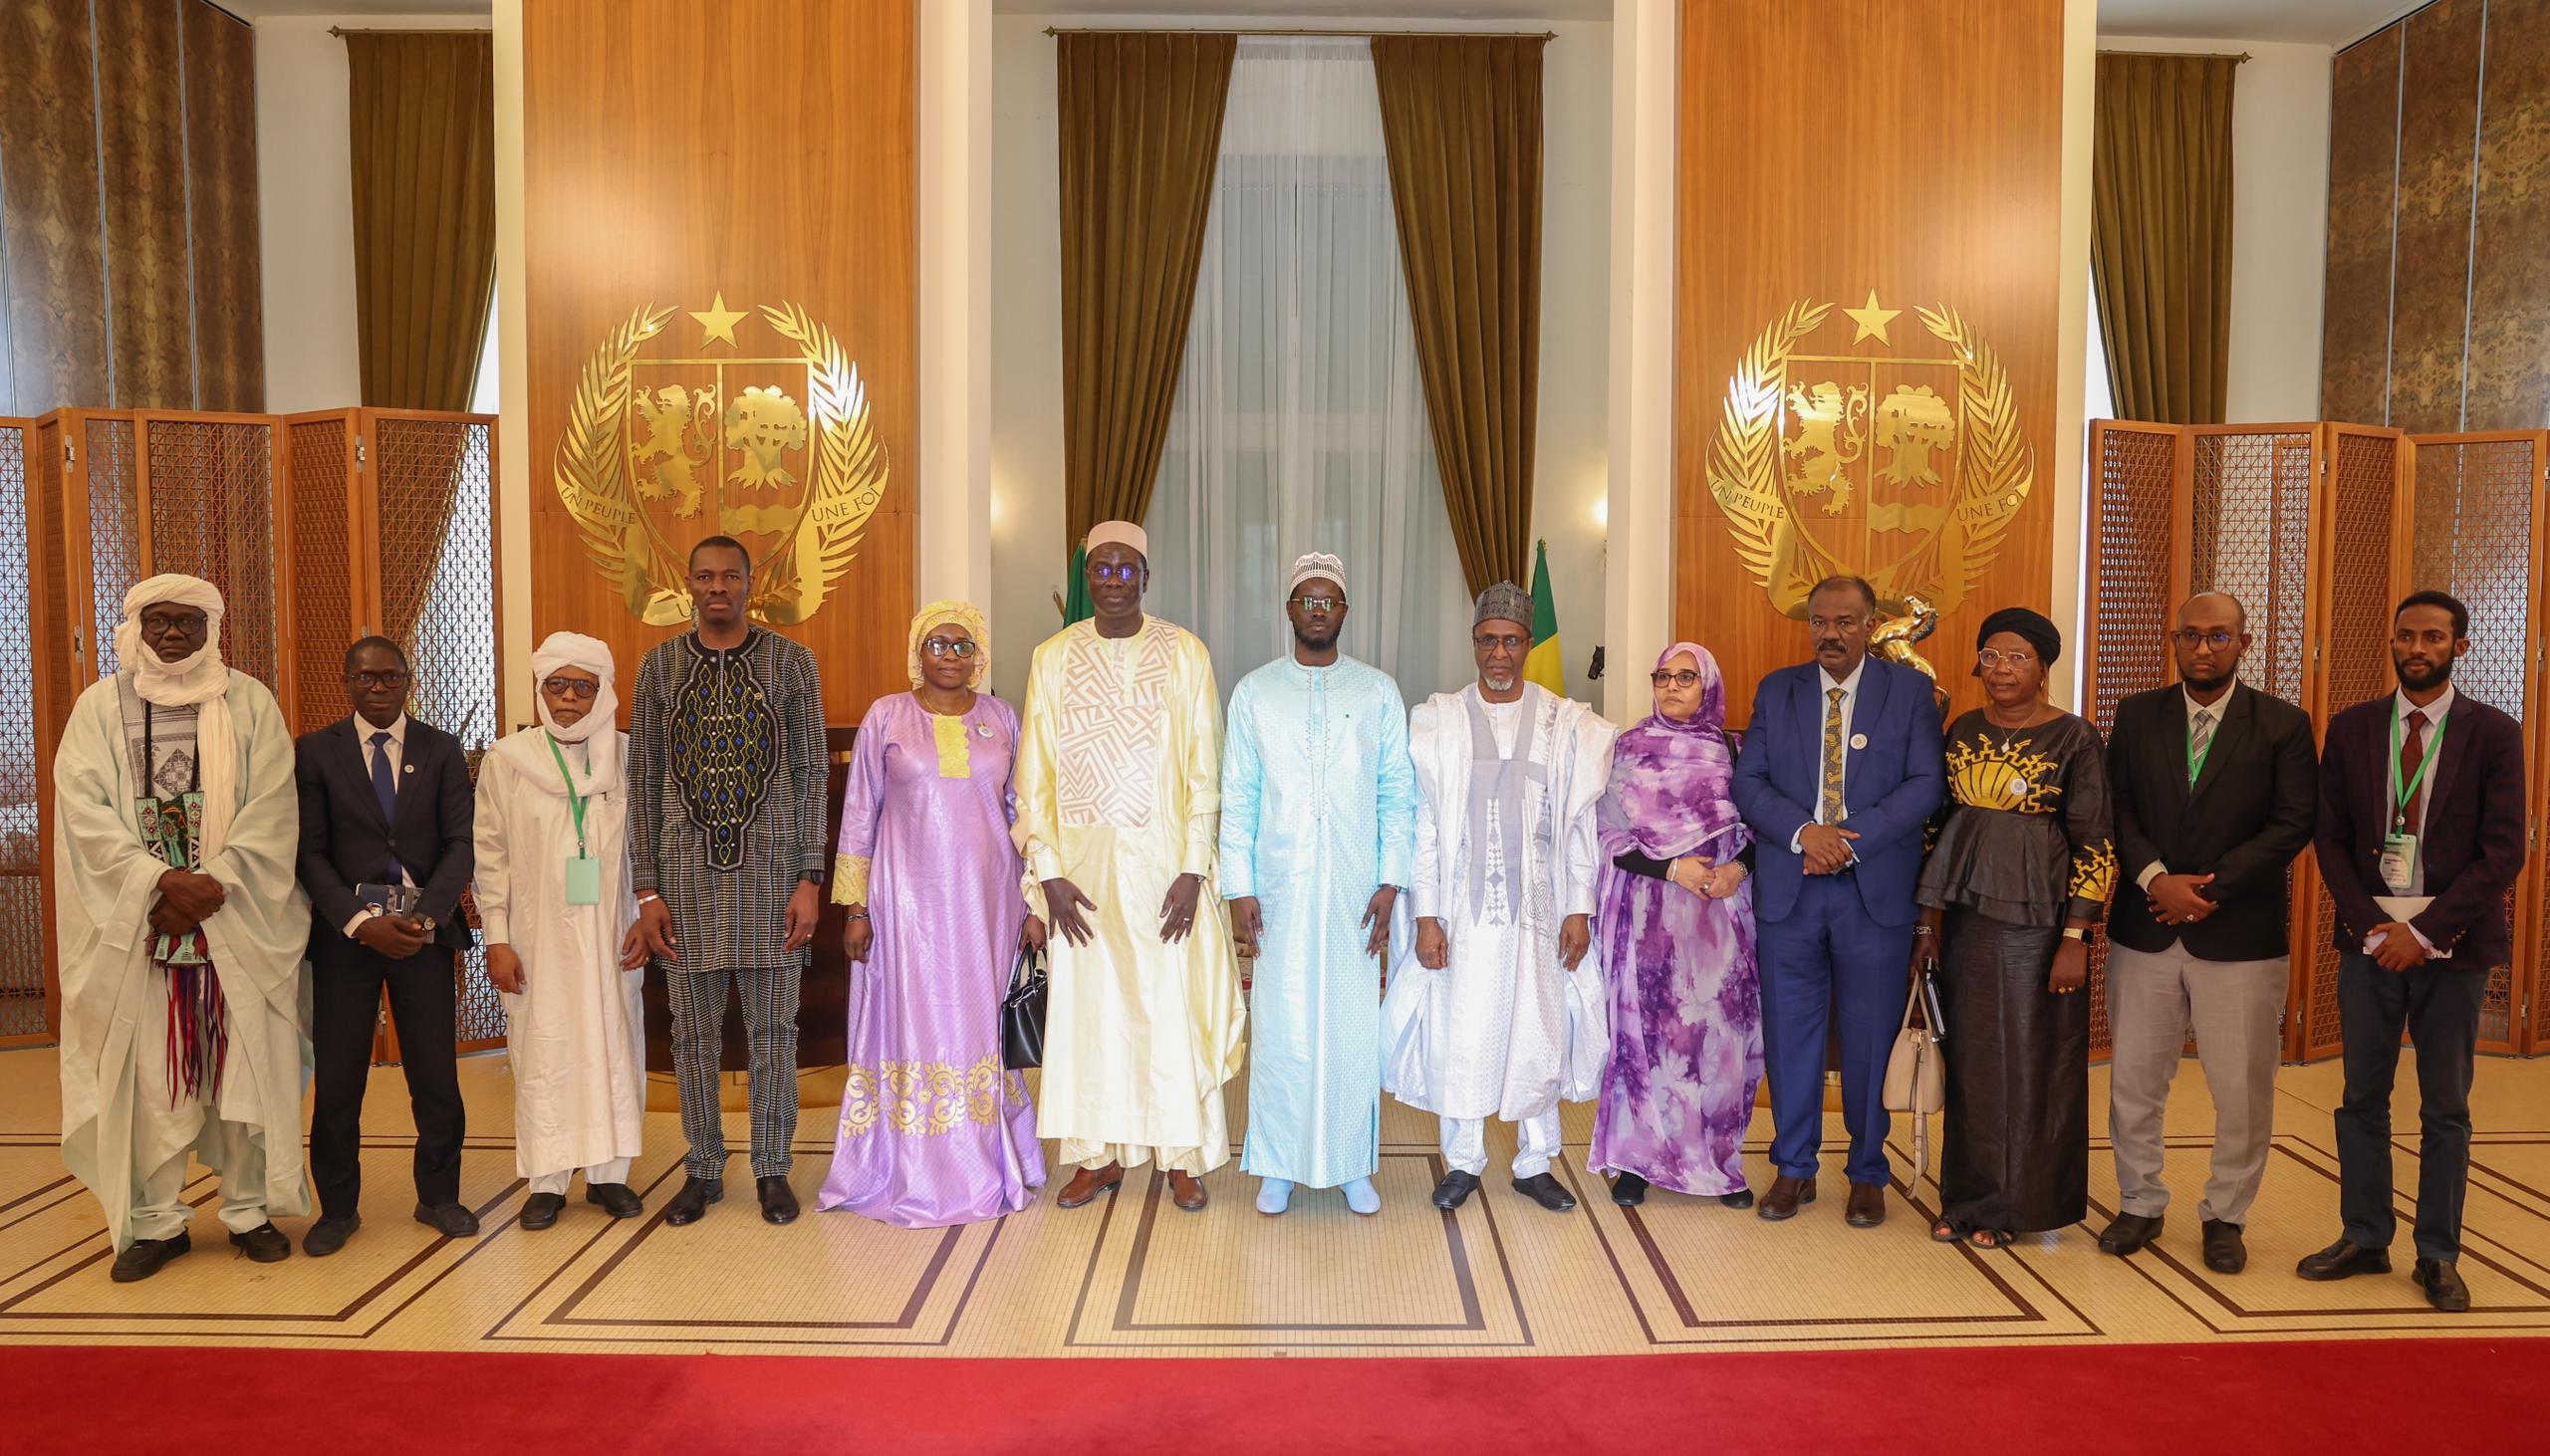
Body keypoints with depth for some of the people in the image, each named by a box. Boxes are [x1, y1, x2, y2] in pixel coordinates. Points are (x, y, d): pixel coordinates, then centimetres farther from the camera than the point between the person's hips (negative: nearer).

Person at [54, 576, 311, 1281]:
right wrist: (163, 880, -15)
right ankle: (154, 1220, 15)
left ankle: (251, 1209, 13)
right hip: (133, 922, 1)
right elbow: (83, 808, -4)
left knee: (246, 1064, 2)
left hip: (237, 918, -1)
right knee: (142, 1072, 4)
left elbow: (272, 808, -3)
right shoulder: (100, 706, 6)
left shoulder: (249, 702, 4)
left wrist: (212, 885, -14)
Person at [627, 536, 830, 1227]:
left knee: (773, 1030, 6)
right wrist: (646, 891, 1)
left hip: (771, 872, -1)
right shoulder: (660, 666, 6)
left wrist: (810, 880, -6)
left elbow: (811, 775, 0)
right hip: (687, 876, 2)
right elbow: (643, 781, 6)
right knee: (694, 1035, 9)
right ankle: (703, 1170, 24)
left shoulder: (791, 662, 1)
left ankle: (772, 1169, 19)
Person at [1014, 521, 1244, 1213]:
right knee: (1087, 1005, 8)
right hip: (1083, 863, 2)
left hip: (1165, 860, -1)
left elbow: (1205, 770, -3)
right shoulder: (1054, 657, 3)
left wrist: (1193, 870, -10)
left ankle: (1183, 1155, 19)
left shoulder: (1184, 654, -1)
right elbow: (1034, 775, 3)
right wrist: (1048, 872, -4)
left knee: (1172, 1004, 4)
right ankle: (1099, 1153, 24)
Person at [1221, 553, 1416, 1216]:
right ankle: (1280, 1165, 19)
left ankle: (1353, 1164, 21)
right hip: (1279, 891, 0)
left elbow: (1398, 794, 3)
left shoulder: (1379, 692, 5)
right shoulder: (1254, 692, 5)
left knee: (1354, 1025, 5)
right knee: (1280, 1029, 4)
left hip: (1356, 890, 0)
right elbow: (1236, 798, 3)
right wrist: (1239, 888, -3)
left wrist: (1390, 882, -4)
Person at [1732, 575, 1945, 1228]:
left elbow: (1925, 784, -5)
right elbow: (1748, 781, 2)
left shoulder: (1910, 691, 5)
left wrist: (1852, 840, -16)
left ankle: (1867, 1174, 22)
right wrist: (1803, 831, -14)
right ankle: (1793, 1168, 21)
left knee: (1871, 1037, 6)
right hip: (1789, 887, 2)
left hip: (1876, 889, -1)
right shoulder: (1776, 690, 9)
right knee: (1789, 1032, 7)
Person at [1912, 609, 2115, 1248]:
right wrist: (1928, 923, 9)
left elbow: (2095, 844, -7)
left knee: (2031, 1060, 5)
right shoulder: (1963, 732, 8)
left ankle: (2019, 1203, 19)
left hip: (2035, 918, -4)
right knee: (1971, 1058, 11)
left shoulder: (2075, 738, -6)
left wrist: (2075, 940, -12)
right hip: (1967, 915, 4)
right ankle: (1969, 1196, 23)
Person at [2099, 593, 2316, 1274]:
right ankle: (2140, 1204, 26)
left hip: (2240, 932, -1)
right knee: (2134, 1079, 9)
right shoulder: (2136, 715, 6)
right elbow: (2115, 808, 1)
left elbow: (2293, 822, -6)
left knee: (2243, 1091, 6)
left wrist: (2211, 887, -13)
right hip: (2144, 929, 2)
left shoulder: (2283, 725, 0)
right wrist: (2156, 879, -13)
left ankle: (2225, 1216, 25)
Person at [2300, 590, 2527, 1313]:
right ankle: (2365, 1239, 20)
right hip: (2368, 936, 2)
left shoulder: (2493, 734, -1)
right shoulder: (2351, 728, 4)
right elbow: (2330, 837, 3)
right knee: (2362, 1097, 9)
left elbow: (2504, 851, -7)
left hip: (2452, 943, -2)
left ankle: (2438, 1255, 18)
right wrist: (2374, 926, -8)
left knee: (2446, 1107, 8)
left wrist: (2427, 932, -14)